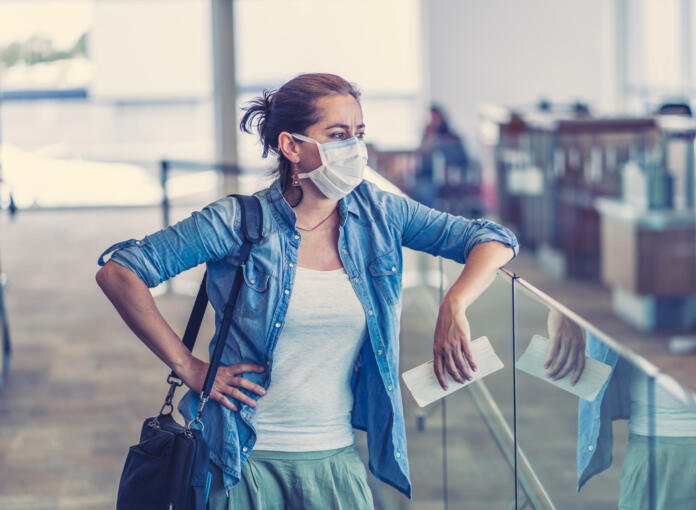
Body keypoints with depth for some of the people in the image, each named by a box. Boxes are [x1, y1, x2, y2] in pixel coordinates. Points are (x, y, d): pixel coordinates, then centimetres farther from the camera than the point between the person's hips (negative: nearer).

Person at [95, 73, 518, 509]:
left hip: (334, 461, 3)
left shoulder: (377, 213, 1)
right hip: (240, 463, -3)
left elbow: (495, 241, 1)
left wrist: (454, 306, -18)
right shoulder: (239, 223, -9)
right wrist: (188, 367, -10)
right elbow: (119, 272, -9)